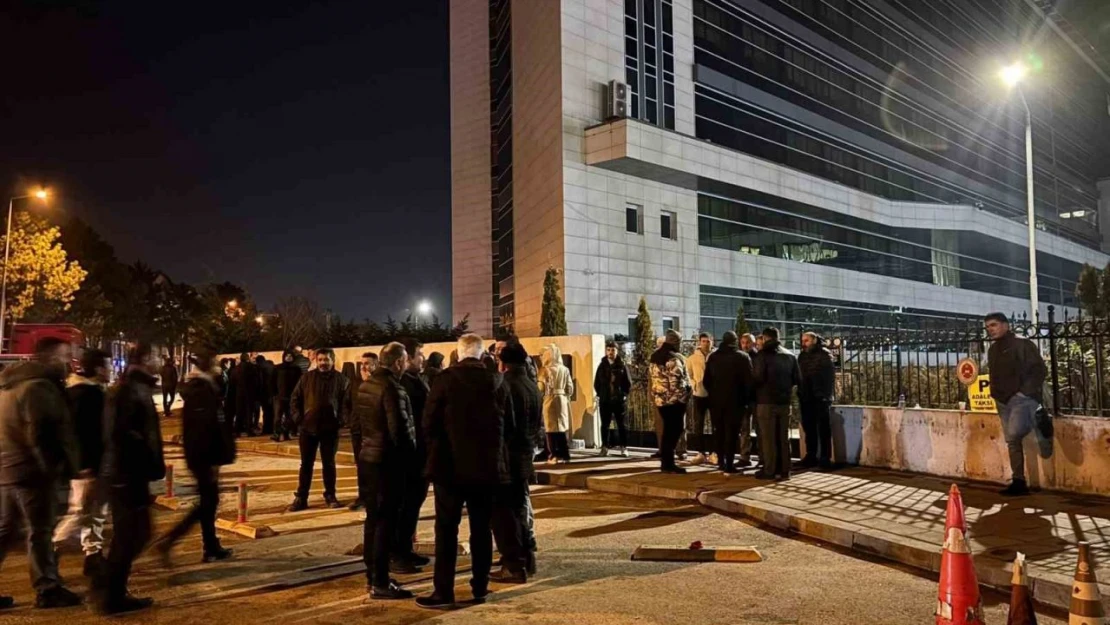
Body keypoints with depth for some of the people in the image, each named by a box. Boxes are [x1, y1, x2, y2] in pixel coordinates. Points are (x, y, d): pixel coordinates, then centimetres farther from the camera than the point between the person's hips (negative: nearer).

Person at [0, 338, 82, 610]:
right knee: (40, 532, -2)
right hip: (32, 470, -10)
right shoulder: (39, 387, -17)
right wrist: (57, 466, -15)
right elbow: (42, 435, -22)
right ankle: (47, 589, 5)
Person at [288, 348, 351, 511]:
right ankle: (301, 498, 13)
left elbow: (346, 403, 2)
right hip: (308, 427, 1)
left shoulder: (341, 379, -1)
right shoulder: (307, 377, 2)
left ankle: (330, 496, 19)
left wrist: (341, 420, -9)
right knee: (306, 464, 7)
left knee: (329, 464, 9)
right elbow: (295, 399, 6)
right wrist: (298, 418, -3)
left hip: (330, 429, -1)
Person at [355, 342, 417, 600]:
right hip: (389, 459, -9)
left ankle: (371, 573, 26)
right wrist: (410, 452, -7)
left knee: (373, 517, 17)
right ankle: (380, 583, 1)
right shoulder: (392, 387, -19)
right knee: (387, 520, -3)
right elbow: (400, 427, -21)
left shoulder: (365, 385, 10)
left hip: (369, 456, 9)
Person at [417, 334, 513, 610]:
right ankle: (480, 587, 17)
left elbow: (429, 421, -7)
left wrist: (435, 450, 9)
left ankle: (444, 592, 3)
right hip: (487, 464, 3)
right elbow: (509, 425, 6)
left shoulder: (447, 378, -8)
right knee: (481, 527, 11)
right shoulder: (497, 381, 1)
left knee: (446, 528, 2)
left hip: (451, 463, -3)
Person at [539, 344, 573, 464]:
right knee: (562, 428, 11)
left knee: (552, 429, 1)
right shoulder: (565, 370, 5)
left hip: (551, 400, -5)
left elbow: (541, 388, -11)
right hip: (563, 400, 5)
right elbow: (570, 388, 5)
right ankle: (565, 455, 13)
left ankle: (555, 456, 0)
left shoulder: (546, 370, -9)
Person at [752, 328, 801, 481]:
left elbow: (758, 378, -18)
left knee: (768, 438, 0)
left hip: (766, 401, -5)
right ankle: (784, 470, 14)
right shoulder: (790, 356, 7)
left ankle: (769, 471, 1)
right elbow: (797, 379, 5)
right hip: (784, 401, 5)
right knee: (783, 437, 11)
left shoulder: (762, 355, -9)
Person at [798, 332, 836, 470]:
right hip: (806, 398, 5)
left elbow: (830, 376, -9)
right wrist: (800, 394, 5)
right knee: (809, 428, 10)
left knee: (824, 429, 1)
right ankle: (811, 456, 18)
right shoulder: (802, 356, 12)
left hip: (820, 398, -5)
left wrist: (826, 395, -17)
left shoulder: (824, 355, -4)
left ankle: (825, 458, 4)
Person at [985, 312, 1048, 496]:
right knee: (1011, 441, 6)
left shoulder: (1023, 345, -6)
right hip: (1003, 402, 7)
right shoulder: (992, 350, 14)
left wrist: (1026, 392, -16)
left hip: (1022, 398, -7)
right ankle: (1019, 482, 9)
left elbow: (1040, 370, -10)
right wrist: (996, 394, 10)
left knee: (1014, 434, -26)